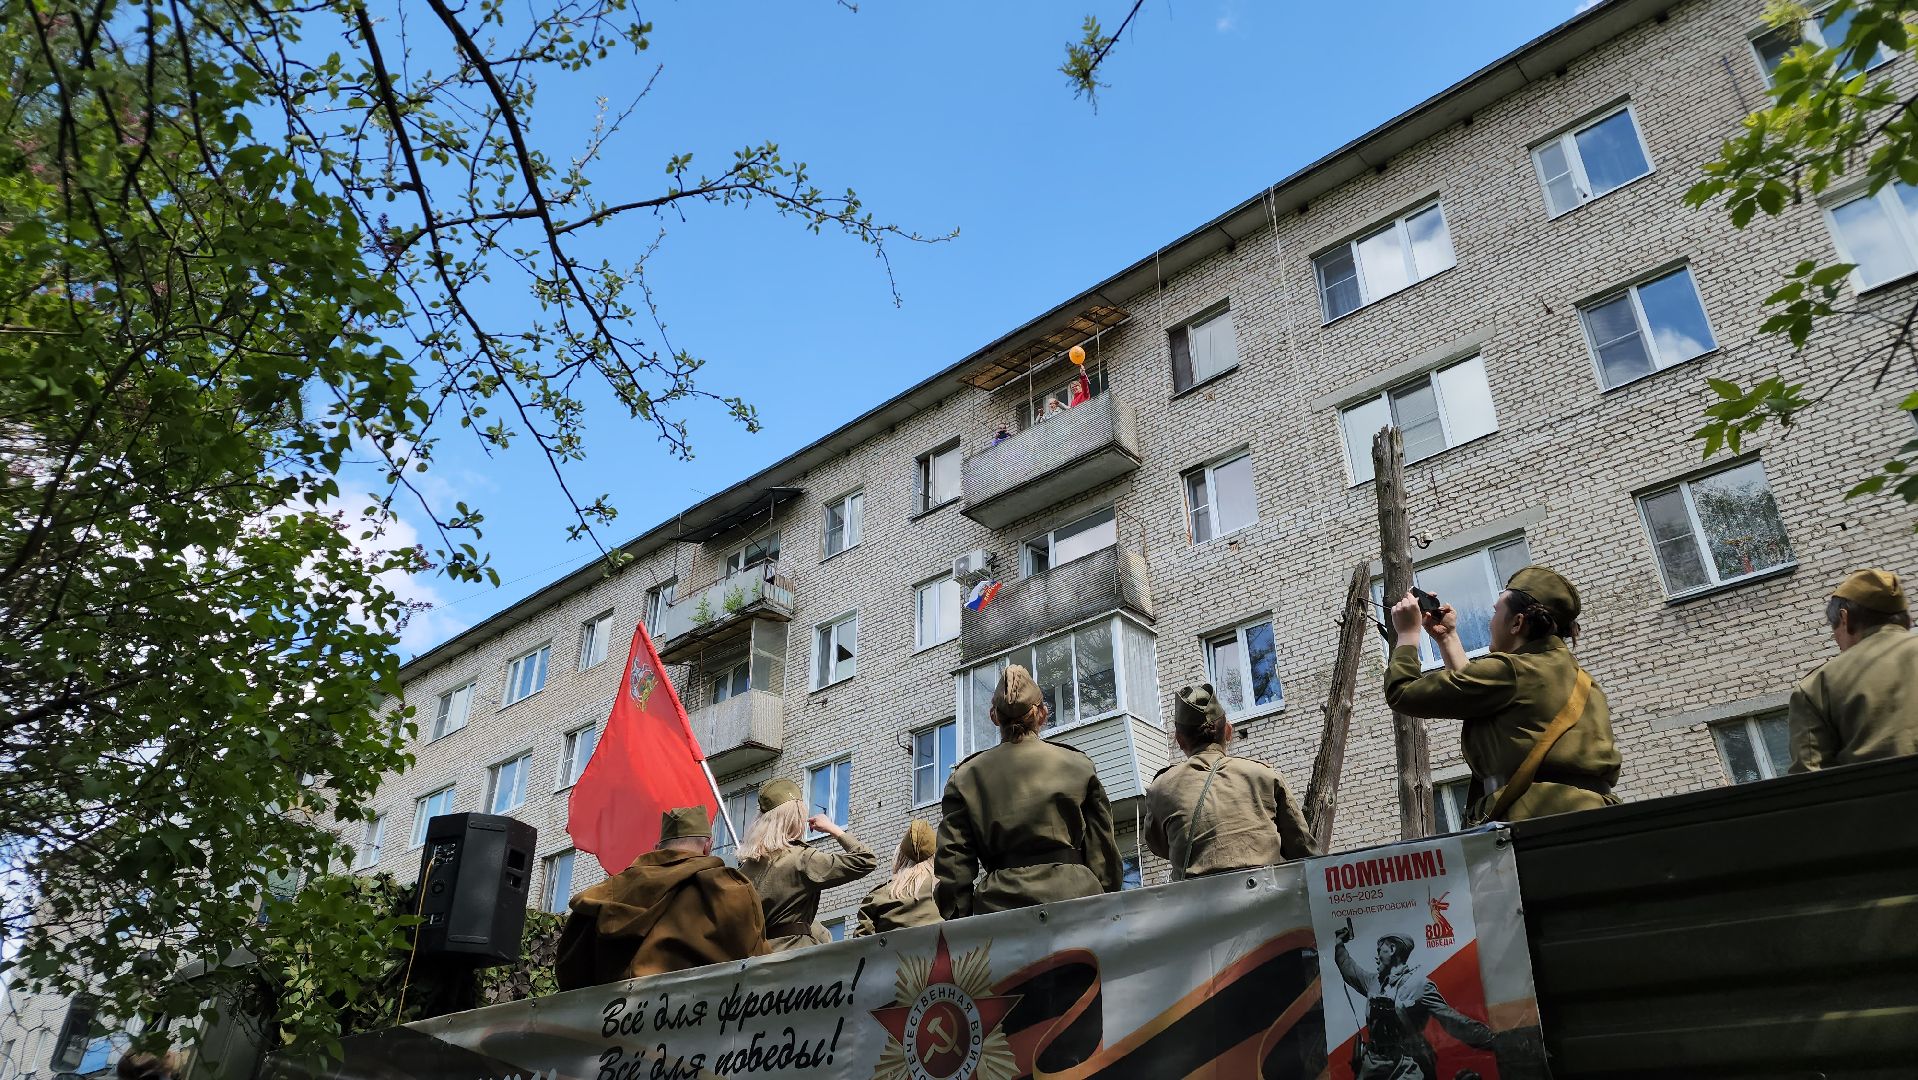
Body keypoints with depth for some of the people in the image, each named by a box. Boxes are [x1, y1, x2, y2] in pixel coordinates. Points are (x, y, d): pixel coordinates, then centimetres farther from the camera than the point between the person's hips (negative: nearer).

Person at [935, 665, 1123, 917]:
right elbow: (1104, 854, 9)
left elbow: (953, 866, 5)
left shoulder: (966, 776, 8)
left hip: (1000, 904, 0)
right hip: (1073, 896, 1)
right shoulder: (1078, 766, 9)